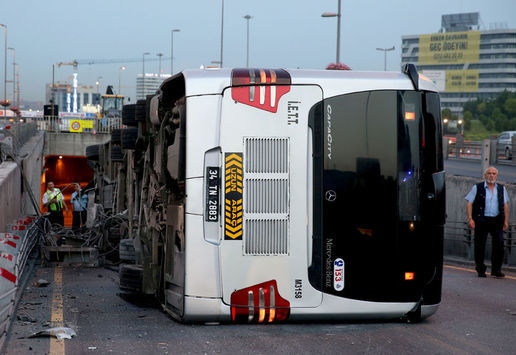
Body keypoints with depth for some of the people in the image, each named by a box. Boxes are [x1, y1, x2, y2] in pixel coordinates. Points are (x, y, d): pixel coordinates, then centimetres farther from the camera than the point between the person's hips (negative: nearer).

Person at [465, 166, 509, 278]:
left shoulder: (502, 189, 14)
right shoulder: (477, 188, 4)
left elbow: (505, 205, 17)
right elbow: (469, 203, 1)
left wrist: (506, 220, 10)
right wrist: (470, 218, -9)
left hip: (497, 221, 2)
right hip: (481, 220, -2)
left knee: (499, 244, -9)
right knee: (480, 246, 0)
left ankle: (496, 270, -2)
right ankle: (480, 270, 11)